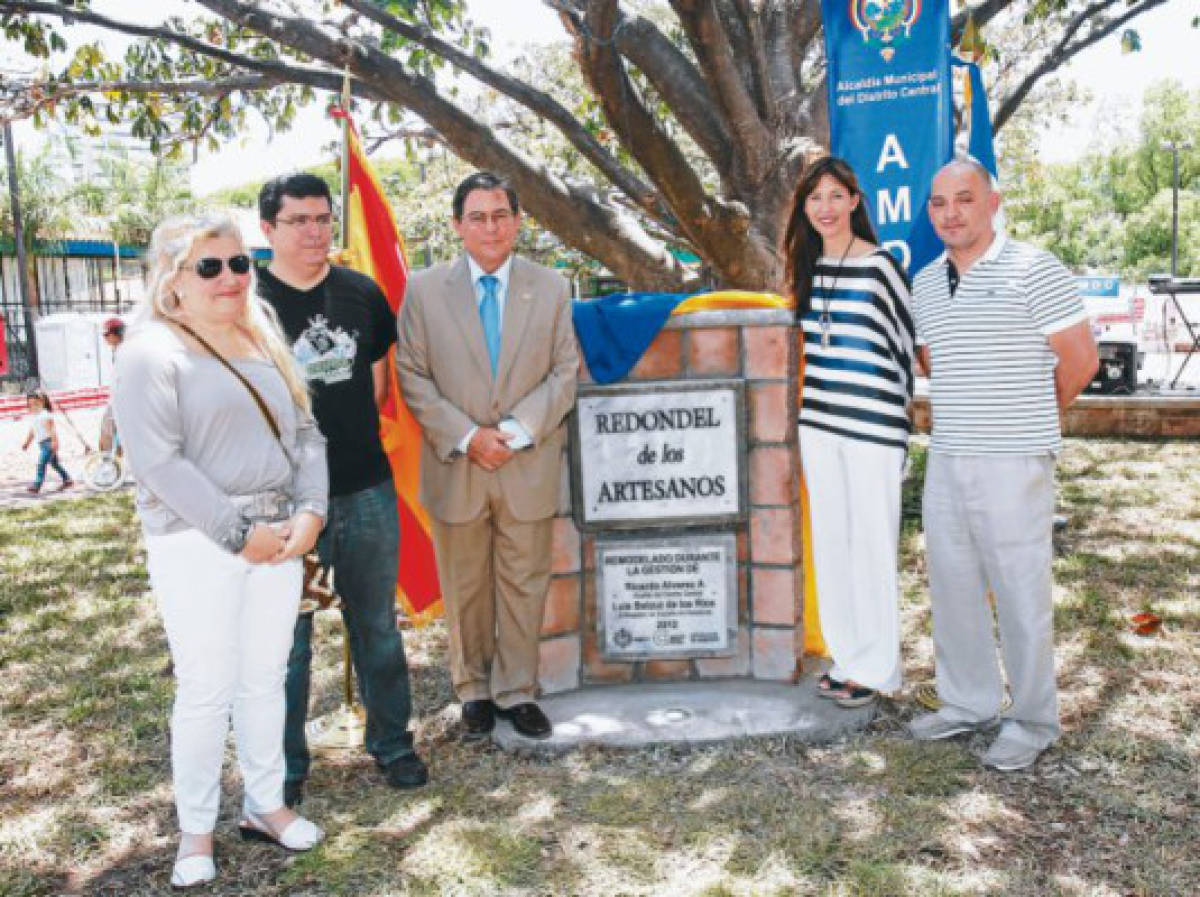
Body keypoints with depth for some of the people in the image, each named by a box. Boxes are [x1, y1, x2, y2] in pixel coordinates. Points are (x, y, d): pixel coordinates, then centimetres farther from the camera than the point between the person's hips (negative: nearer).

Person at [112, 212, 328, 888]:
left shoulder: (267, 344, 13)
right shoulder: (152, 353, -7)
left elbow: (305, 434, 10)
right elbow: (158, 462, -16)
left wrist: (310, 512, -5)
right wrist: (237, 534, -17)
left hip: (280, 537, 6)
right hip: (197, 544, -5)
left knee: (266, 679, 13)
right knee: (208, 690, 2)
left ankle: (266, 805, 29)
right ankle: (196, 831, 20)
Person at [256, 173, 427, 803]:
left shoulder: (363, 294, 6)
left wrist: (348, 436, 10)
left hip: (367, 489, 3)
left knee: (377, 625, 15)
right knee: (288, 639, 8)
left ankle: (391, 741, 31)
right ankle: (285, 768, 24)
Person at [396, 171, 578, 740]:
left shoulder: (551, 288, 3)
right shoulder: (424, 289, 0)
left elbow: (564, 372, 0)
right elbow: (413, 376, -2)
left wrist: (517, 430, -13)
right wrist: (466, 436, -12)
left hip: (529, 466, 1)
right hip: (455, 466, 0)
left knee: (524, 584, 9)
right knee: (464, 588, 11)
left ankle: (516, 691, 25)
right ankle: (473, 690, 29)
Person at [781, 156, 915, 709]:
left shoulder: (881, 265, -6)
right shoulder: (808, 267, 11)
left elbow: (908, 342, -1)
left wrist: (900, 415, 2)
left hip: (872, 424, -6)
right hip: (817, 420, 6)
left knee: (872, 542, 1)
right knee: (830, 538, 11)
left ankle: (875, 667, 13)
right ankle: (846, 654, 24)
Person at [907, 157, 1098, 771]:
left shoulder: (1033, 270, -7)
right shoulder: (925, 283, 12)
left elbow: (1080, 360, -5)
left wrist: (1031, 416, 7)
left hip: (1014, 463, -6)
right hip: (947, 460, 7)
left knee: (1021, 593, 1)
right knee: (951, 587, 13)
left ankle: (1033, 722, 17)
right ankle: (968, 703, 29)